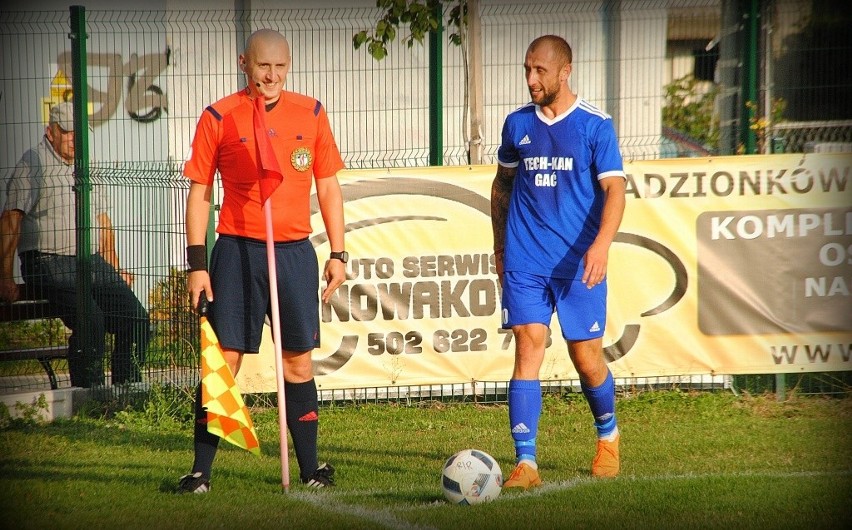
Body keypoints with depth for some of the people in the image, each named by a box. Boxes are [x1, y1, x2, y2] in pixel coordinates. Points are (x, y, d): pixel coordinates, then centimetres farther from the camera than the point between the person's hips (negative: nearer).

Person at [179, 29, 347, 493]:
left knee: (298, 361, 7)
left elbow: (328, 187, 13)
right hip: (237, 250, -2)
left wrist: (337, 254, 8)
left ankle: (310, 468, 15)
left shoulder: (311, 114, 8)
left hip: (295, 251, 2)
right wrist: (197, 263, -3)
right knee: (223, 359, -4)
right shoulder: (219, 118, 0)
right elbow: (199, 192, 2)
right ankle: (200, 471, 0)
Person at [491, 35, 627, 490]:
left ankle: (608, 435, 34)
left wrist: (601, 243, -23)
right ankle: (525, 463, -14)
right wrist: (500, 247, 18)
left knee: (587, 359, 5)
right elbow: (502, 185, 21)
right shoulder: (517, 124, 8)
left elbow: (613, 189, -8)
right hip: (524, 262, 2)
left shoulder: (595, 125, -2)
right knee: (528, 349, -10)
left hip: (579, 264, -2)